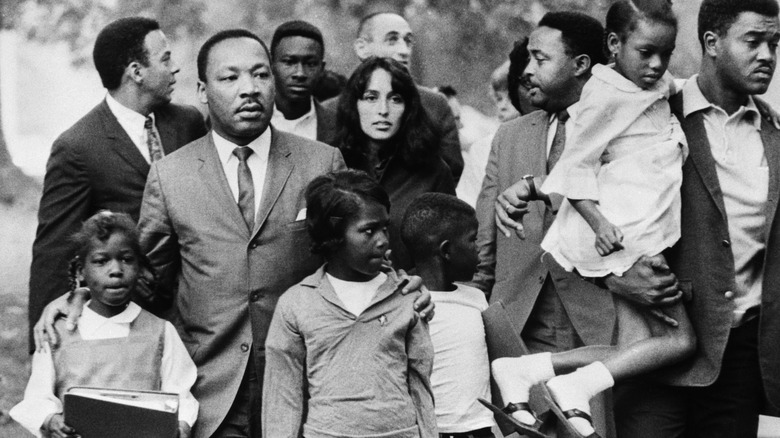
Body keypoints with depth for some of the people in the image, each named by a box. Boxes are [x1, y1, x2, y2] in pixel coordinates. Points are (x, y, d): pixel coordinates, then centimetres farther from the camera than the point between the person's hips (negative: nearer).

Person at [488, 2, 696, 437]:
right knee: (680, 339, -10)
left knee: (635, 346, 0)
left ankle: (527, 369, -1)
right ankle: (578, 386, -11)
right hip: (623, 237, -9)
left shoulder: (662, 88, 15)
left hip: (648, 236, 9)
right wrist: (598, 221, -21)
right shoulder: (607, 94, -8)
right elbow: (576, 167, -8)